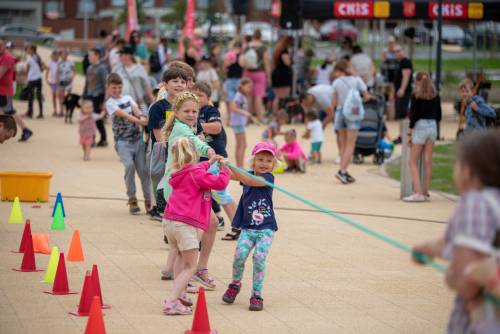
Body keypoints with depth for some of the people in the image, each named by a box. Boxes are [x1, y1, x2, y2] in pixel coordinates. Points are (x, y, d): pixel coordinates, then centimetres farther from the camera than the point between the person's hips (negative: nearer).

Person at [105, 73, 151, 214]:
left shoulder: (128, 98, 15)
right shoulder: (110, 103, 0)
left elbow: (136, 109, -3)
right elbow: (123, 115, -15)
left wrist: (143, 118, -26)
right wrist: (138, 121, -30)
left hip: (137, 138, 4)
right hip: (122, 141, -4)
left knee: (143, 169, -2)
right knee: (129, 165, -24)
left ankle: (148, 201, 10)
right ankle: (132, 199, -10)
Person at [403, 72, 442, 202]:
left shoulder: (416, 96, -9)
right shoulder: (436, 96, 6)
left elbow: (414, 116, -10)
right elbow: (438, 116, 9)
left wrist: (410, 133, -5)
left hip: (420, 127, -5)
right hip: (432, 127, 5)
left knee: (413, 162, 0)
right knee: (428, 161, 9)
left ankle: (418, 192, -10)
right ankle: (425, 192, 12)